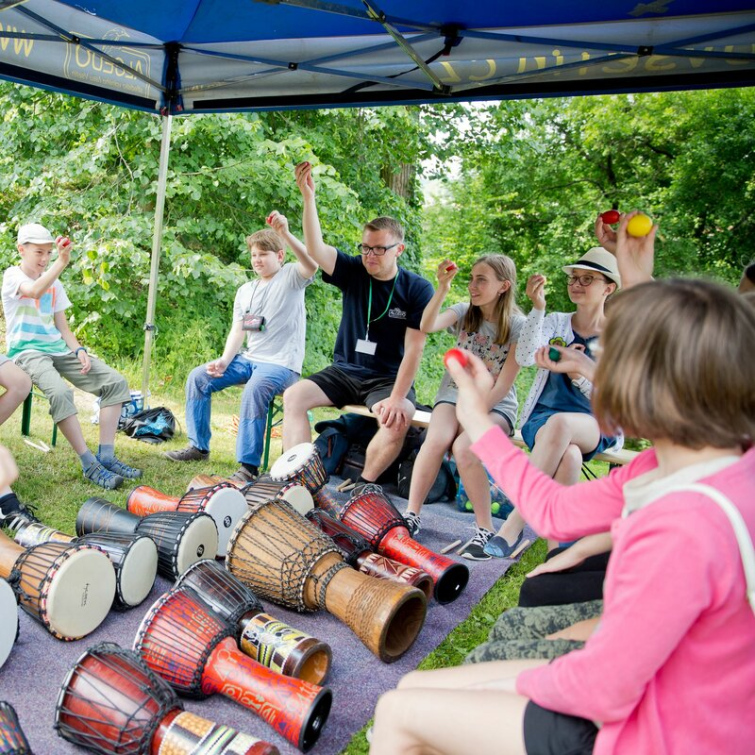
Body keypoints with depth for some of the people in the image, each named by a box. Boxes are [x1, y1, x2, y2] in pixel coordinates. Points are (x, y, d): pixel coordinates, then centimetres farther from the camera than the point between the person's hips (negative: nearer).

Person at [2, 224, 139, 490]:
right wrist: (62, 261, -34)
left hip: (57, 349, 6)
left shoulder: (54, 283, 16)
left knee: (115, 382, -13)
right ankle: (89, 465, -28)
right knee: (60, 392, -36)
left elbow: (62, 326, 14)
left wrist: (79, 350, -4)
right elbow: (35, 291, -26)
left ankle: (106, 456, -16)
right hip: (27, 351, -6)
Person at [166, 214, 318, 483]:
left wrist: (285, 234, -40)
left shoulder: (290, 277, -3)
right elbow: (238, 330, 10)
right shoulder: (245, 291, 16)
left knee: (254, 391, -35)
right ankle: (198, 446, 9)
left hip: (281, 363, -7)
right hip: (249, 359, 7)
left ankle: (249, 467, -27)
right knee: (198, 377, -2)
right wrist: (224, 361, -7)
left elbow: (311, 265, -27)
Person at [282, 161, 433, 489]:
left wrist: (397, 397, -23)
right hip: (344, 370, 4)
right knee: (293, 396, -17)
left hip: (387, 378, -3)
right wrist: (308, 196, -28)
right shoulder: (353, 272, -1)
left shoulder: (417, 289, -9)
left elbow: (414, 349, -14)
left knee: (398, 419, -33)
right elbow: (315, 249, -18)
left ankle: (363, 486, -14)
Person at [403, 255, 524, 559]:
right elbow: (426, 326, -19)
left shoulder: (518, 326, -7)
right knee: (437, 439, -29)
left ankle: (485, 529, -17)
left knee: (464, 448, -32)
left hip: (495, 405, -3)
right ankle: (412, 515, -15)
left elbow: (504, 384, -11)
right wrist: (443, 288, -27)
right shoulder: (464, 312, 2)